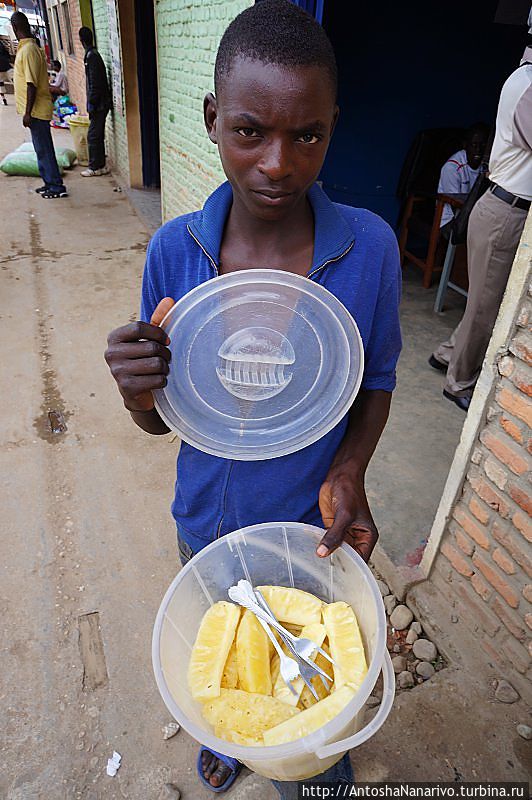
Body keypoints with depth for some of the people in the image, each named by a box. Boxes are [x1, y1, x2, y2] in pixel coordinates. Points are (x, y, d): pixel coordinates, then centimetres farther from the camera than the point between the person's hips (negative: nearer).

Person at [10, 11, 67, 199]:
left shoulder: (28, 50, -16)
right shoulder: (28, 47, 14)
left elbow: (32, 84, -21)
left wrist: (27, 113, -20)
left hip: (36, 110, -9)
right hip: (37, 109, 9)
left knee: (44, 149, -5)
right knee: (42, 148, 13)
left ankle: (57, 187, 0)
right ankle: (49, 183, 21)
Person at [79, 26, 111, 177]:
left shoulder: (92, 57, -15)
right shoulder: (93, 54, 15)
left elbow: (95, 84, -20)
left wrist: (91, 106, -17)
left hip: (99, 103, -9)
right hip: (101, 103, 9)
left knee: (93, 136, -5)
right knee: (98, 135, 13)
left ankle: (95, 167, 1)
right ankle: (100, 166, 18)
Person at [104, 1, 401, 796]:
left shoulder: (369, 247, -19)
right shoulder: (174, 250, -17)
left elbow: (376, 383, -5)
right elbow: (161, 420, -8)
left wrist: (348, 473, -22)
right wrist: (137, 390, -31)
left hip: (316, 522, -1)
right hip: (208, 520, 2)